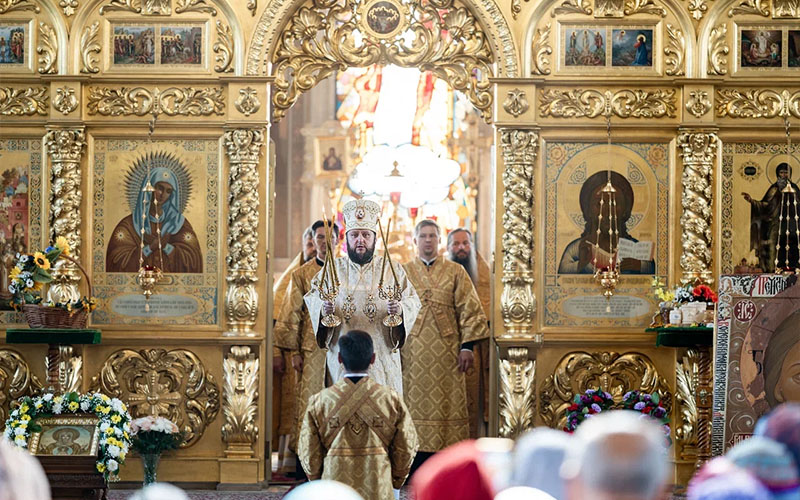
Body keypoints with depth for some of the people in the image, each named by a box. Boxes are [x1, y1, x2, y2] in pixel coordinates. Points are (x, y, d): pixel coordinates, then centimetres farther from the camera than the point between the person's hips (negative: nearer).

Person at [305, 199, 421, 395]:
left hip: (382, 357, 0)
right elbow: (312, 299, 3)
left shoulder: (392, 270, 7)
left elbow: (413, 302, 1)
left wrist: (400, 310, -22)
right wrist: (323, 309, -20)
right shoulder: (333, 269, 9)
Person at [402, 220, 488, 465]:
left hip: (446, 351, -1)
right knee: (416, 404, -1)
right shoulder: (403, 273, 10)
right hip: (413, 351, 1)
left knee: (446, 403, -3)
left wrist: (467, 346, -6)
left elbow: (469, 309, 2)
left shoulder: (456, 272, 7)